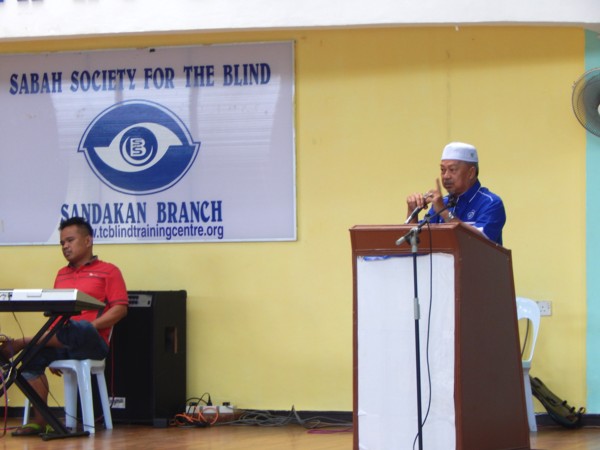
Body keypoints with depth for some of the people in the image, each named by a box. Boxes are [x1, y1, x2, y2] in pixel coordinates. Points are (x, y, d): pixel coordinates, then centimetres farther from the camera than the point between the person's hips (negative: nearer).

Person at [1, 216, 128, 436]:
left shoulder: (108, 271, 7)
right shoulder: (61, 275, 25)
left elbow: (120, 309, -3)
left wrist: (89, 326, -16)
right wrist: (50, 349, 8)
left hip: (91, 341, -5)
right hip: (60, 343, 5)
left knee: (75, 329, -40)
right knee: (33, 357, -25)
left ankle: (18, 343, -31)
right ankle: (39, 420, -23)